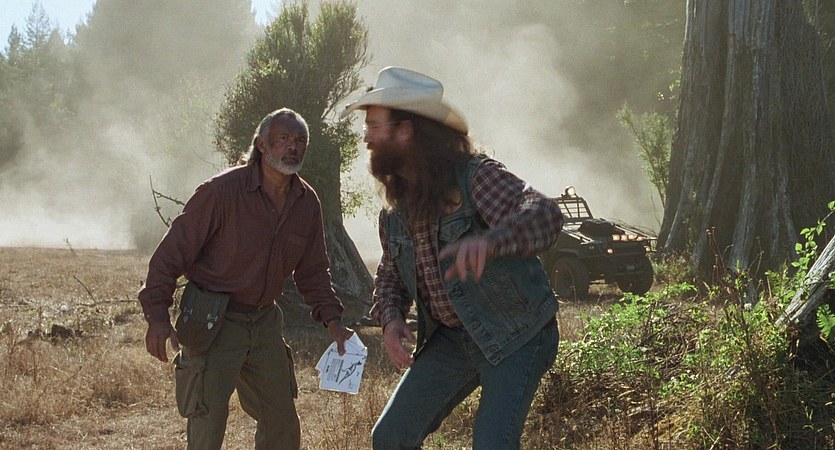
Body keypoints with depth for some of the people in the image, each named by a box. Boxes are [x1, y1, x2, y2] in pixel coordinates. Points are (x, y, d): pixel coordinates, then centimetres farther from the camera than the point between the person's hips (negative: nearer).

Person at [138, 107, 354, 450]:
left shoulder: (307, 202, 2)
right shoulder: (222, 191, -17)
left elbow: (312, 270, 13)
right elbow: (173, 251, -16)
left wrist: (332, 320, 1)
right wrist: (157, 315, -22)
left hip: (264, 320, 6)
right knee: (208, 423, -8)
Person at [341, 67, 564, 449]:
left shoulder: (476, 177, -20)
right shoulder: (395, 206, 3)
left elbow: (545, 216, -36)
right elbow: (390, 274, 15)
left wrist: (488, 241, -57)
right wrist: (390, 318, -8)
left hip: (514, 337, -7)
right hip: (450, 338, 7)